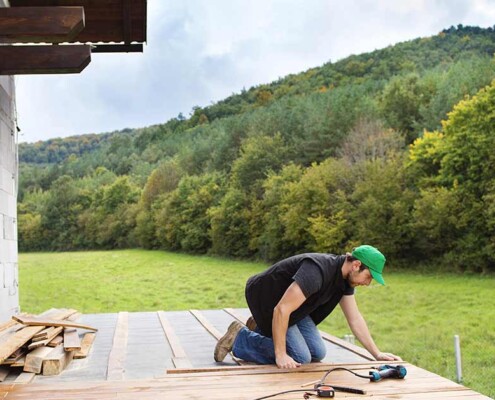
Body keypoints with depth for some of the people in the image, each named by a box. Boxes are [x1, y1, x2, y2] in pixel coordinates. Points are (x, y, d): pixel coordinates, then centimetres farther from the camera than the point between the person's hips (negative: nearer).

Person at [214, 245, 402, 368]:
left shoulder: (346, 277, -6)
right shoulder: (317, 272, -36)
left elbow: (355, 319, 3)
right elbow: (282, 309, -37)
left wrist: (377, 354, -1)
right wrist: (280, 355, -33)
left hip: (292, 306, 9)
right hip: (267, 300, -9)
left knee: (317, 354, 4)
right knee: (300, 358, -14)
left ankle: (262, 329, 19)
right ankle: (238, 338, -3)